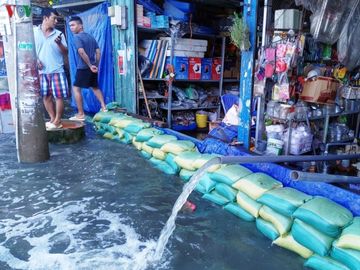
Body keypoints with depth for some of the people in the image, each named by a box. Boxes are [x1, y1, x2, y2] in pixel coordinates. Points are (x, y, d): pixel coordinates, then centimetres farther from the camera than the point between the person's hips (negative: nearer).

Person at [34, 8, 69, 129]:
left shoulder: (58, 33, 3)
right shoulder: (34, 32, 3)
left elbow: (65, 52, 2)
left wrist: (59, 43, -16)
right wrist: (35, 60, -7)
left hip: (57, 70, -1)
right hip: (41, 71, 2)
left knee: (59, 96, -4)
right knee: (46, 96, 7)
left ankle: (57, 121, 7)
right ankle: (53, 119, 20)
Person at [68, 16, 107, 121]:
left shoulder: (77, 37, -9)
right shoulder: (91, 37, 13)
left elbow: (81, 52, -21)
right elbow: (98, 52, 11)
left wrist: (90, 65, -17)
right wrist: (96, 65, 14)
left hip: (83, 68, -7)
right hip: (93, 67, 7)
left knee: (76, 88, -1)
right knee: (95, 87, 21)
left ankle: (81, 114, -2)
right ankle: (103, 107, 20)